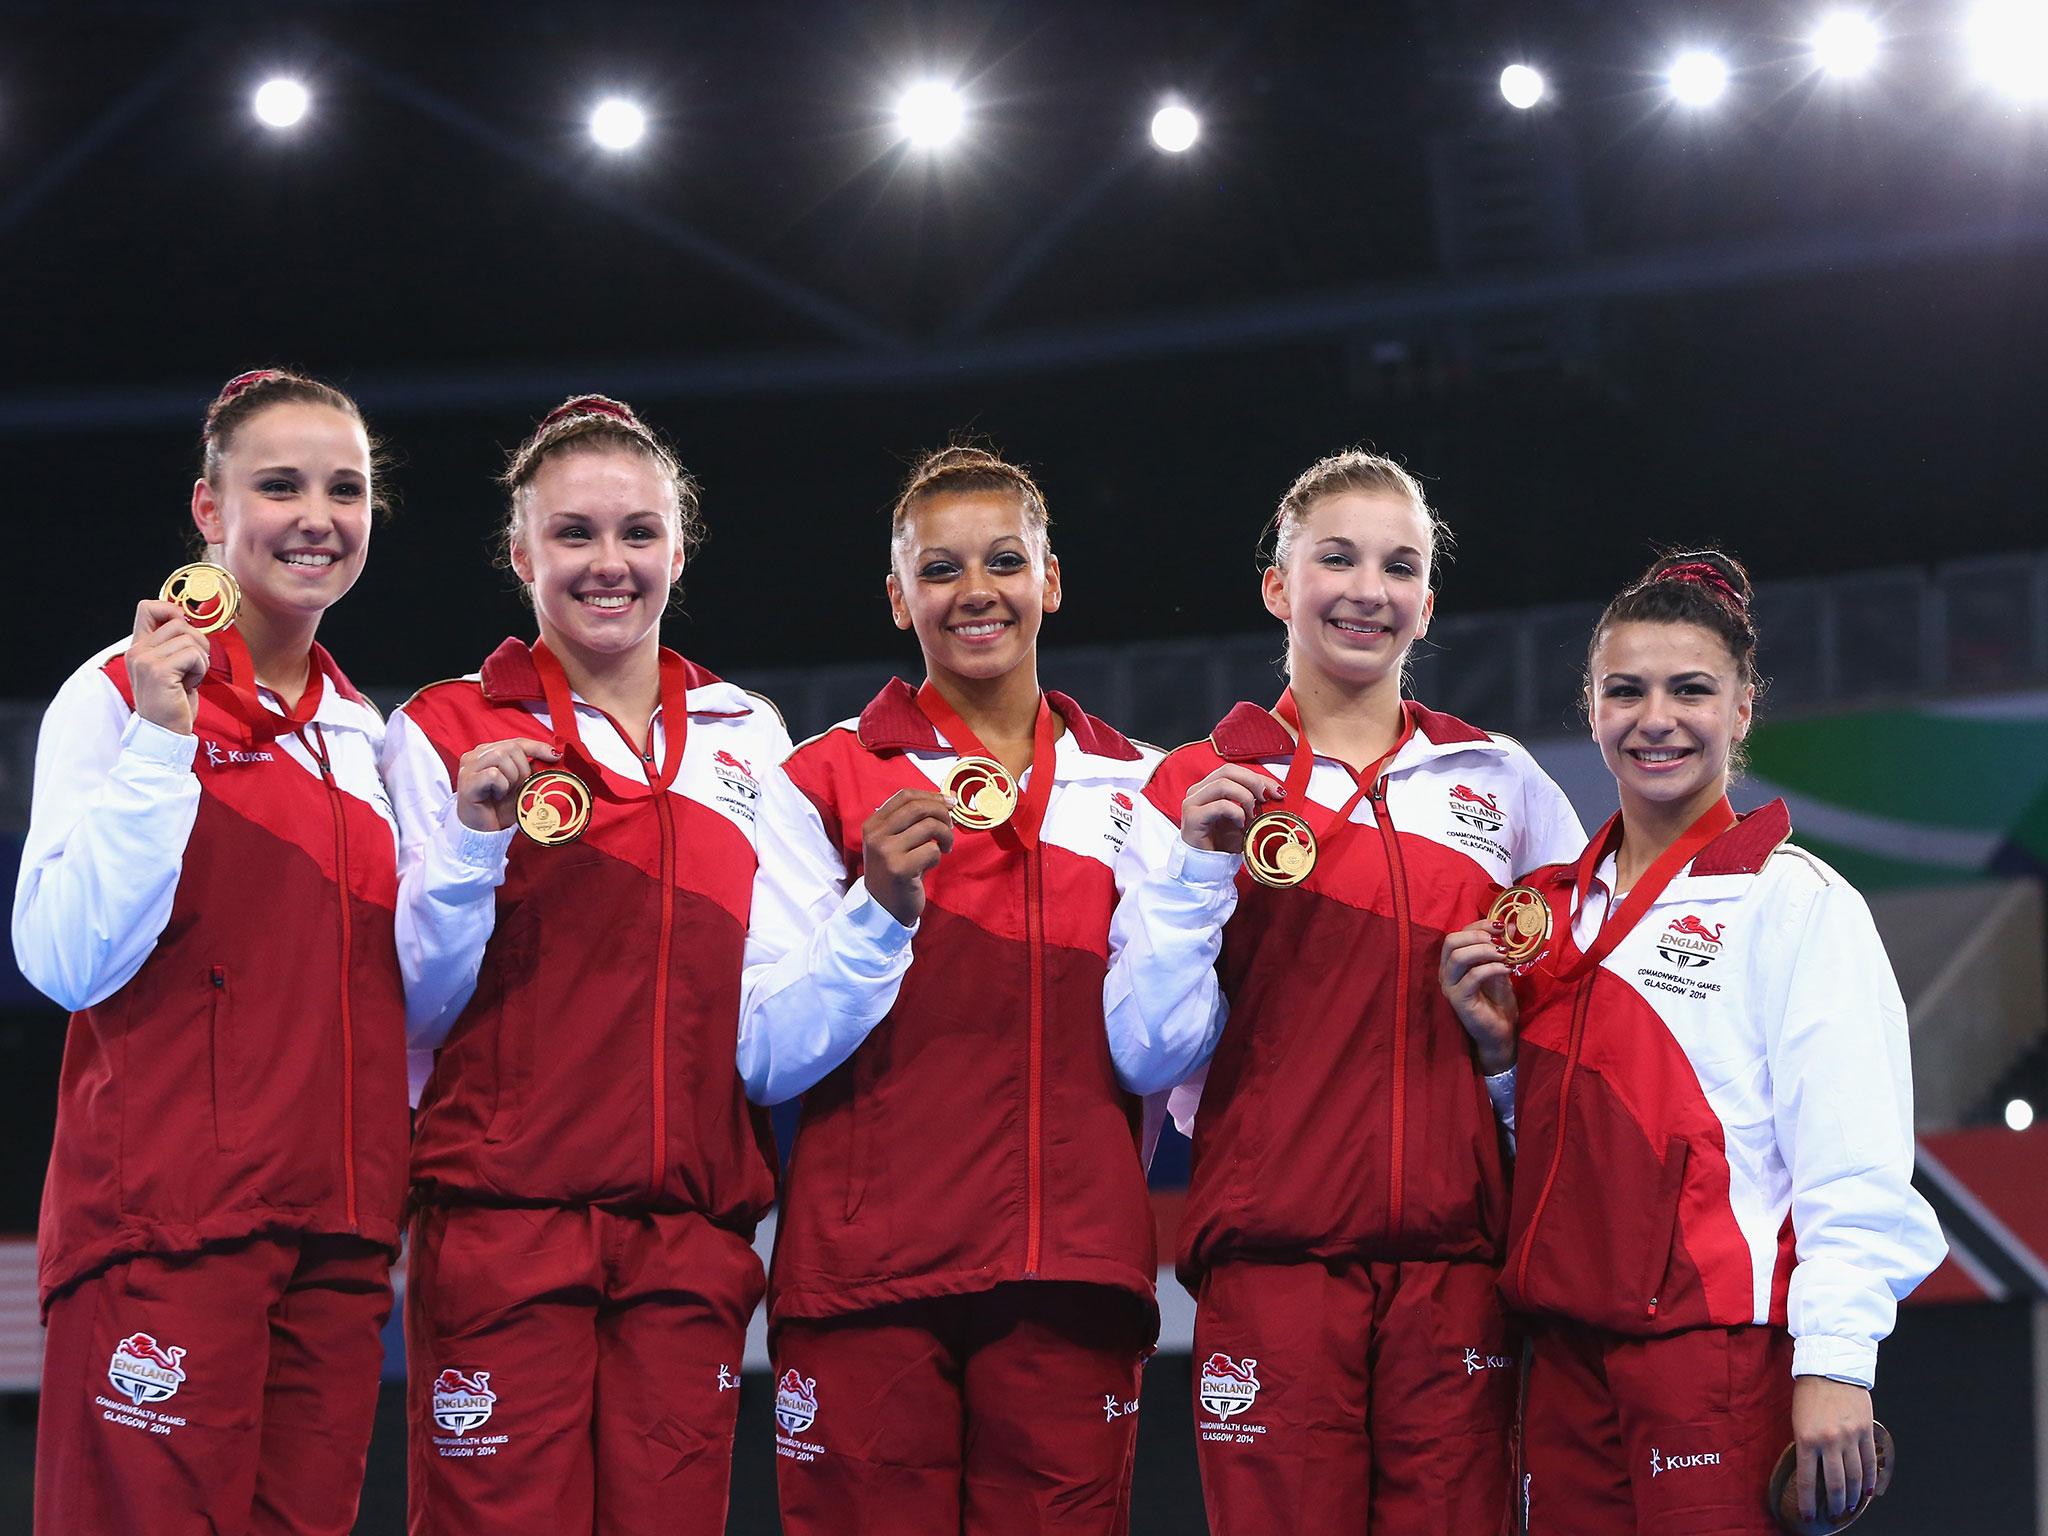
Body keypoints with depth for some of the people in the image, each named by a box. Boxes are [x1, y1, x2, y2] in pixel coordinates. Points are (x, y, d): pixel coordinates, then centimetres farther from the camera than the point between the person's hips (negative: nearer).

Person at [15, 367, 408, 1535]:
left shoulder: (364, 734, 17)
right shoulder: (122, 695, -2)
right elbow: (70, 959, -14)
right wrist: (163, 739, -18)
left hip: (335, 1235, 6)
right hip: (167, 1224, -6)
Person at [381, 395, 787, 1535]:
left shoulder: (748, 737, 13)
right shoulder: (448, 735, 3)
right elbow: (413, 1006, -2)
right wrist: (475, 838, -15)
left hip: (694, 1228, 3)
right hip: (503, 1216, -3)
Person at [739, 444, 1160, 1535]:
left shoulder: (1133, 789, 12)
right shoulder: (822, 784, 4)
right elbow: (764, 1061, -4)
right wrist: (880, 909, -15)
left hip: (1073, 1275, 2)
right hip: (868, 1278, -2)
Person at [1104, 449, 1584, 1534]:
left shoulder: (1502, 784, 13)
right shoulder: (1203, 790, 7)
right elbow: (1149, 1055, 0)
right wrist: (1195, 869, -10)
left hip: (1455, 1269, 2)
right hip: (1271, 1269, -2)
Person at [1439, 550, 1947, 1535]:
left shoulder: (1795, 899, -3)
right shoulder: (1553, 911, 15)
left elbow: (1851, 1166, -9)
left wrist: (1833, 1364, -16)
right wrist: (1499, 1050, 5)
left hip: (1721, 1354, -6)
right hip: (1569, 1358, 6)